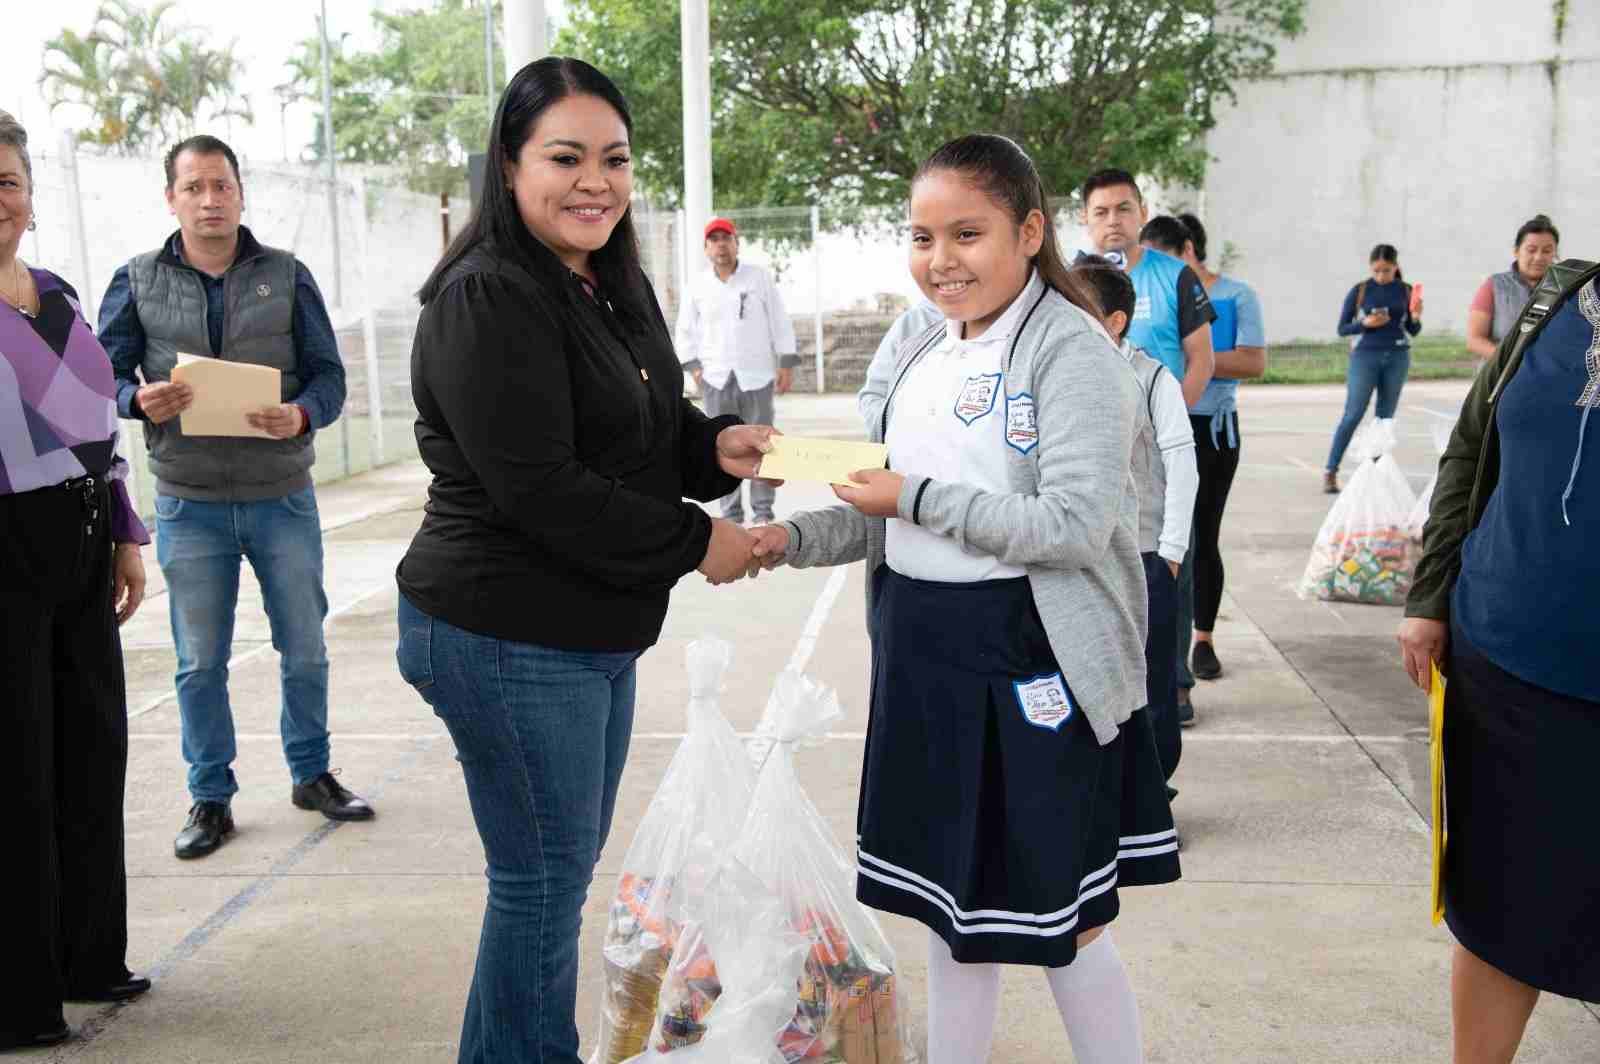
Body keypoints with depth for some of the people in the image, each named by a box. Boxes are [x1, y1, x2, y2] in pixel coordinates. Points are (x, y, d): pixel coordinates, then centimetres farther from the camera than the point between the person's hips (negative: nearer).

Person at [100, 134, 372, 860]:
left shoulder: (286, 275, 1)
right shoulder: (138, 281, 2)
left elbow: (328, 375, -1)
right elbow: (104, 376, 4)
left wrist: (301, 415, -22)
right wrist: (139, 401, -19)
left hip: (283, 496, 0)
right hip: (189, 505, 0)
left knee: (304, 649, 11)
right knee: (200, 662, 7)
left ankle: (312, 774, 30)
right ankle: (210, 798, 22)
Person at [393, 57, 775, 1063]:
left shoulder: (617, 288, 11)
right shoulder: (487, 301, -18)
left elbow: (648, 429, 20)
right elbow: (540, 490, -23)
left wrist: (720, 446, -2)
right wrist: (696, 543, -16)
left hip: (597, 632, 9)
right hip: (507, 640, -9)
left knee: (565, 868, 20)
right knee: (543, 880, 3)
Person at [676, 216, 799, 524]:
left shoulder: (760, 278, 1)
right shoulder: (698, 286, 4)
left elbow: (780, 323, 2)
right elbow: (686, 330, 12)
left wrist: (787, 365, -3)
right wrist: (693, 367, 2)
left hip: (757, 375, -1)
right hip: (716, 379, 1)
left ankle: (763, 512, 9)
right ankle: (731, 515, 10)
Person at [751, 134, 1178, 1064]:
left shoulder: (1071, 352, -14)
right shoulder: (926, 355, 11)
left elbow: (1076, 526, -23)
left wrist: (918, 500, -18)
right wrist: (792, 540, 1)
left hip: (1031, 665, -7)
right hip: (925, 657, 8)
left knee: (1058, 918, 6)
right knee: (953, 903, 19)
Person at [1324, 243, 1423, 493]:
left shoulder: (1406, 291, 4)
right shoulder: (1359, 291, -1)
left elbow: (1413, 331, 11)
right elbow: (1342, 329, 2)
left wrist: (1416, 318, -11)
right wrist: (1365, 324, -16)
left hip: (1397, 357, 3)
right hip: (1365, 356, -3)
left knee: (1385, 417, 5)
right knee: (1353, 415, -8)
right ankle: (1330, 471, -4)